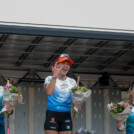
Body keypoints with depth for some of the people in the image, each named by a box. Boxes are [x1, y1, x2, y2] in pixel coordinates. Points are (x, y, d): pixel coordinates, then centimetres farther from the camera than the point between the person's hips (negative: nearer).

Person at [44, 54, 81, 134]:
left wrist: (78, 106, -9)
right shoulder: (50, 79, 2)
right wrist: (55, 75, -15)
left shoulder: (72, 82, 12)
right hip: (52, 114, -3)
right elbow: (49, 92, -18)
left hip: (67, 116, 3)